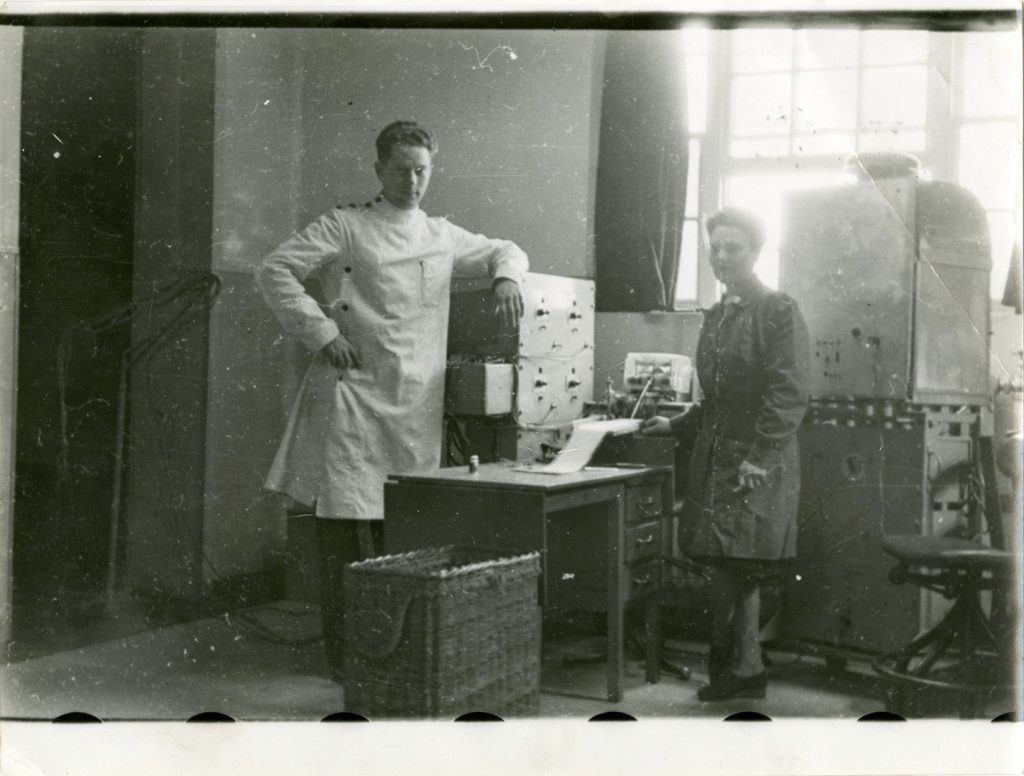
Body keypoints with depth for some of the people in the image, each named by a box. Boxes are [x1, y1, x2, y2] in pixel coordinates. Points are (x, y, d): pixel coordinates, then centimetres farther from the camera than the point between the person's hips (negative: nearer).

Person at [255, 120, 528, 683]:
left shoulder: (442, 237, 18)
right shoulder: (345, 227, 3)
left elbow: (504, 251, 31)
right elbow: (275, 271, -2)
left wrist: (505, 275, 7)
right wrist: (322, 333, -10)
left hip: (417, 404, 5)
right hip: (354, 395, -4)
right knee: (348, 525, -7)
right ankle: (346, 653, 2)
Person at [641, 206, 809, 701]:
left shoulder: (779, 311, -5)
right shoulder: (716, 317, 18)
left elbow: (788, 395, -12)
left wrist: (759, 456, -18)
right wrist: (675, 425, 13)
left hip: (757, 465, -7)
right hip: (714, 460, 7)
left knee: (731, 566, -7)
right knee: (735, 571, 9)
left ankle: (737, 669, 5)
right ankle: (743, 671, 16)